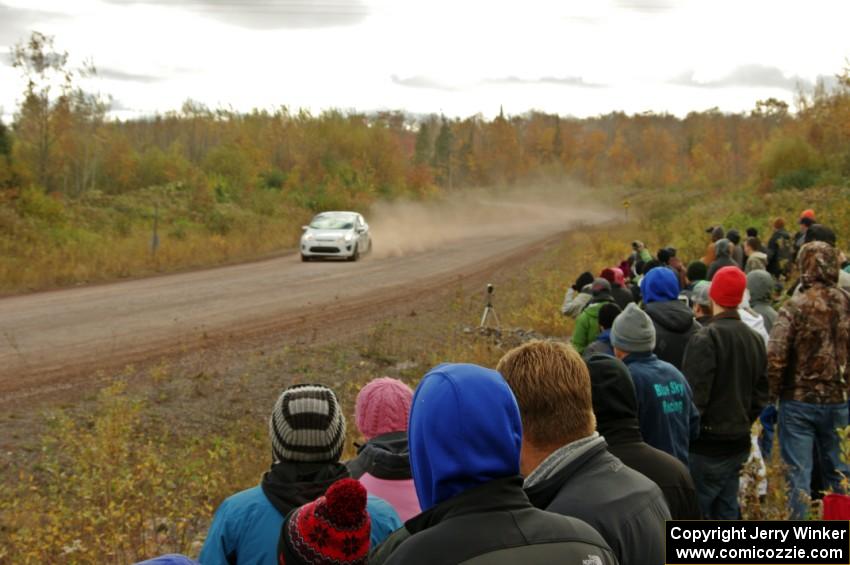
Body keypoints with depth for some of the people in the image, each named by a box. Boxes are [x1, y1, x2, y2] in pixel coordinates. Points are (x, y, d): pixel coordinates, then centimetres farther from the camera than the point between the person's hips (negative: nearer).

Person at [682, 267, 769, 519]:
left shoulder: (706, 339, -16)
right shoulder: (755, 340, 8)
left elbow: (695, 396, -19)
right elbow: (760, 395, 13)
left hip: (707, 446, -7)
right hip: (738, 444, 7)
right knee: (726, 513, 15)